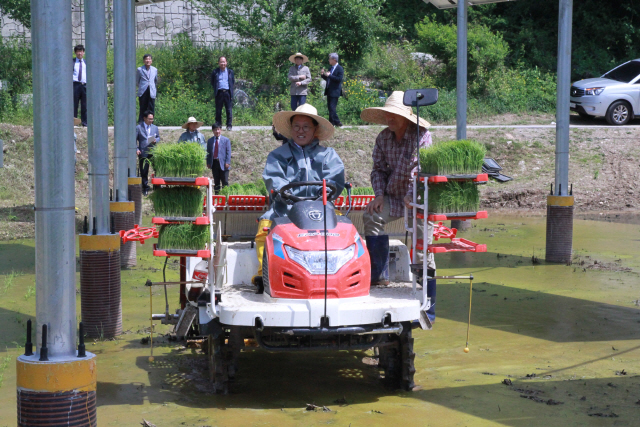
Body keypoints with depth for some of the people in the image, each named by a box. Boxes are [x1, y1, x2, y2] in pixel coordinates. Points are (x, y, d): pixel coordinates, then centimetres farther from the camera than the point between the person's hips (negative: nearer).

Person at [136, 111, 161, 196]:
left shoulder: (155, 128, 14)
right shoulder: (138, 128, 3)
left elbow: (158, 137, 22)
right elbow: (134, 140, 2)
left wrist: (155, 140, -2)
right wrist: (136, 149, -11)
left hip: (153, 153, 2)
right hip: (143, 153, -2)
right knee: (143, 171, 1)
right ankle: (145, 188, 10)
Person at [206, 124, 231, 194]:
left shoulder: (226, 140, 5)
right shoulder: (210, 141, 13)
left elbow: (228, 152, 0)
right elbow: (208, 152, 12)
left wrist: (227, 162, -10)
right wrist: (208, 163, 3)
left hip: (223, 164, -3)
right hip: (214, 163, 3)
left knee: (225, 182, -2)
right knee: (216, 182, 7)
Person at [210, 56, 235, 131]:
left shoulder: (230, 72, 12)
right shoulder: (215, 72, 8)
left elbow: (233, 82, 18)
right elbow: (212, 82, 15)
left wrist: (231, 88, 7)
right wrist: (215, 89, 5)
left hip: (227, 92, 0)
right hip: (219, 92, 0)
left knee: (229, 110, -1)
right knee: (218, 110, 1)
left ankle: (229, 125, 3)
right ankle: (218, 125, 7)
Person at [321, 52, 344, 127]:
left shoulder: (340, 69, -9)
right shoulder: (331, 68, 17)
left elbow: (339, 79, -20)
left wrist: (329, 75, -20)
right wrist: (323, 74, 5)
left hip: (335, 92, -9)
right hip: (329, 91, 9)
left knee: (332, 107, -14)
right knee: (329, 107, 9)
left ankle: (337, 122, -11)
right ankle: (331, 122, 14)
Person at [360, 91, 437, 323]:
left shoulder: (423, 136, -9)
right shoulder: (383, 138, 6)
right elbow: (378, 169, 10)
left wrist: (412, 197, -21)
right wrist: (379, 195, -5)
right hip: (393, 197, 5)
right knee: (371, 215, -25)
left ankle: (428, 309, -3)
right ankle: (379, 275, -18)